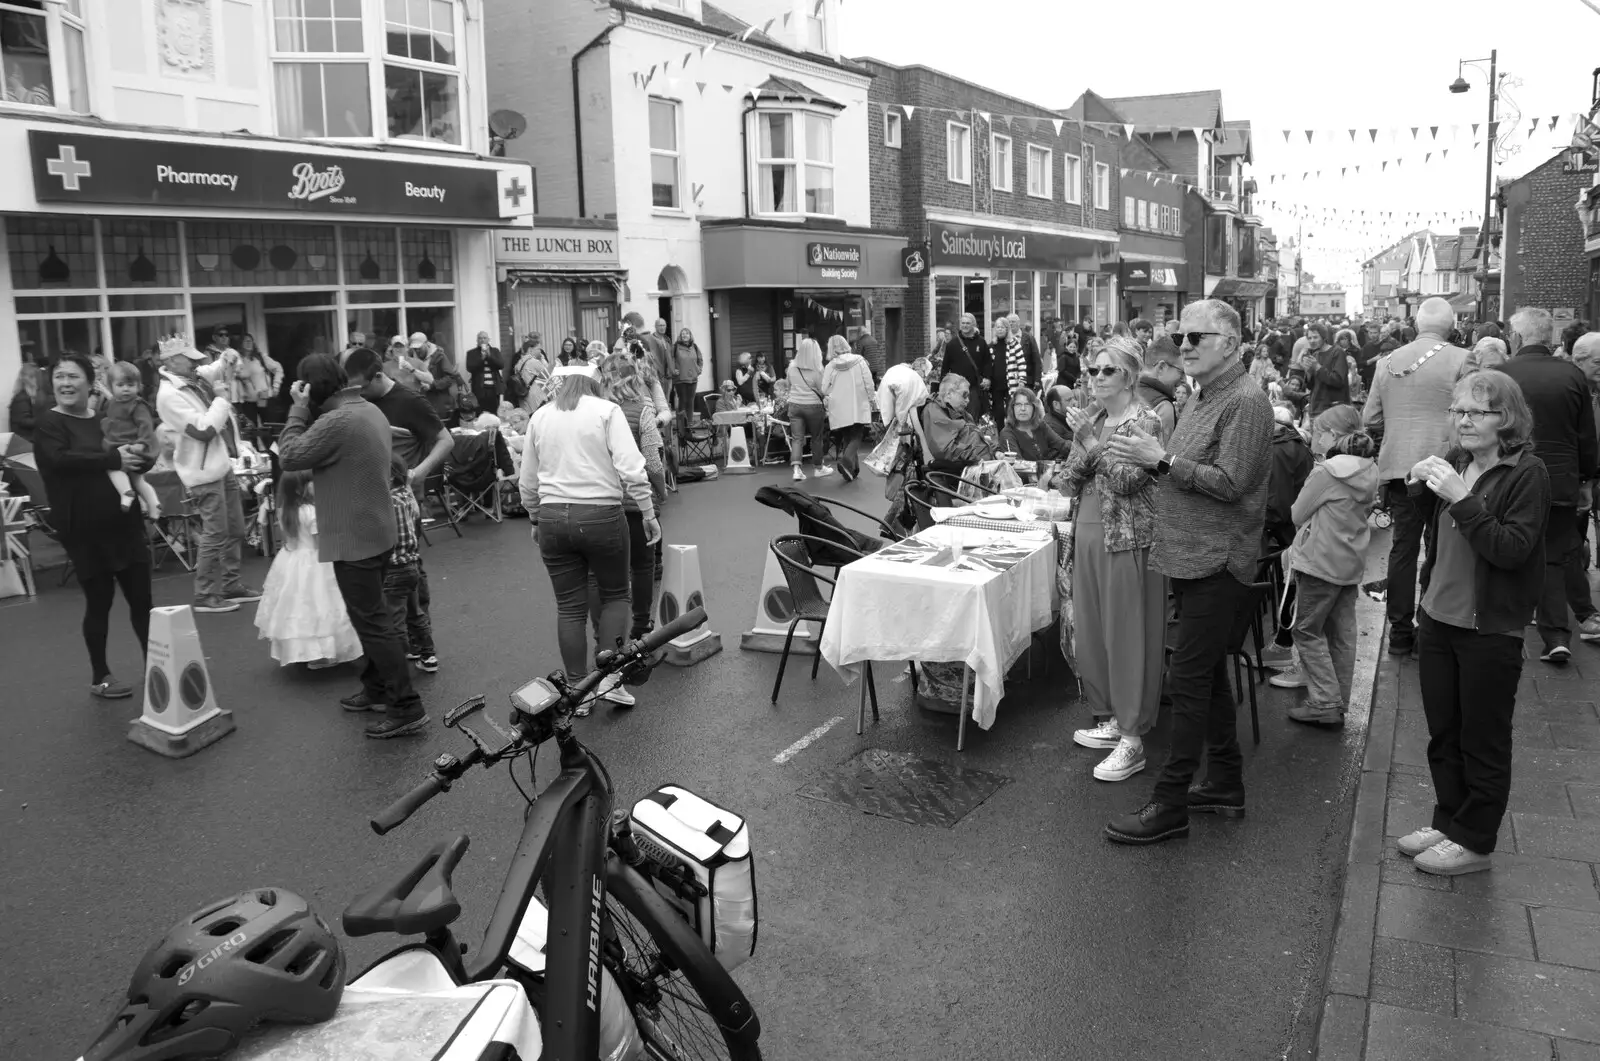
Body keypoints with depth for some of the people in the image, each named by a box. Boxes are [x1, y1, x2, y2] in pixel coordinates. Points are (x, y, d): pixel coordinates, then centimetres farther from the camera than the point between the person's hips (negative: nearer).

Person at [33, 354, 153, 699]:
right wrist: (113, 458, -22)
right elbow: (60, 459, -22)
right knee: (99, 601, 4)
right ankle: (100, 676, 20)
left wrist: (135, 456, -12)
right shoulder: (48, 422, -3)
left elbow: (141, 459, 11)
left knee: (141, 597, 7)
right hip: (85, 530, -4)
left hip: (124, 522, 4)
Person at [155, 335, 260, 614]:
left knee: (235, 530, 15)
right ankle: (205, 596, 3)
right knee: (215, 535, -6)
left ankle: (230, 585, 25)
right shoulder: (169, 395, -18)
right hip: (204, 473, -9)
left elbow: (216, 370, 28)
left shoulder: (196, 379, 6)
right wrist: (222, 398, -16)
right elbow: (204, 429, -25)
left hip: (222, 465, 9)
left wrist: (227, 360, 3)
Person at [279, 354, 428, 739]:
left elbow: (289, 457, -16)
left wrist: (298, 409, -10)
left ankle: (406, 708, -2)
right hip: (379, 530, 10)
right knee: (373, 614, 21)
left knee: (372, 621, -5)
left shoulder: (336, 422, -22)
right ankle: (377, 689, 34)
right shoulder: (370, 409, 9)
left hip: (354, 537, -10)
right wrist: (304, 411, 5)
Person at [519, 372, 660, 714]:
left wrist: (536, 520, 28)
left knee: (569, 607, 10)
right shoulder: (607, 410, 1)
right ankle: (609, 677, 4)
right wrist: (648, 513, -5)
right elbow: (631, 468, -11)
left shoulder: (539, 417, 13)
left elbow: (527, 482, 15)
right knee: (616, 594, 15)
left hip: (553, 517, 3)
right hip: (601, 515, -3)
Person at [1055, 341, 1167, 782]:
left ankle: (1131, 740, 5)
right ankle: (1108, 717, 28)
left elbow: (1127, 481, -19)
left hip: (1127, 540, -7)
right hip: (1087, 535, 7)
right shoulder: (1090, 419, 12)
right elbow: (1068, 484, 8)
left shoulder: (1146, 422, -8)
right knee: (1090, 630, 12)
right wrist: (1081, 447, -9)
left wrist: (1091, 440, -21)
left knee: (1128, 634, -2)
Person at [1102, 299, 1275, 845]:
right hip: (1191, 556, 10)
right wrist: (1149, 455, 4)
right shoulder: (1204, 399, 16)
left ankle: (1170, 804, 2)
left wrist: (1161, 459, -21)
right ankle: (1225, 782, 30)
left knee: (1189, 679, -6)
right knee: (1208, 672, 17)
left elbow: (1229, 483, -21)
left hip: (1217, 562, -10)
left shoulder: (1246, 401, -14)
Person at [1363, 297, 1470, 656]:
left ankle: (1400, 631, 18)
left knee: (1403, 548, 11)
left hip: (1397, 467, 4)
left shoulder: (1388, 361, 6)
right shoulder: (1461, 360, -8)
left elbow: (1370, 421, 8)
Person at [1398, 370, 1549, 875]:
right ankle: (1448, 820, 32)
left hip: (1490, 630, -6)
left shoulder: (1527, 473, -12)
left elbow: (1513, 550, -21)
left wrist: (1462, 499, -27)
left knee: (1483, 742, 7)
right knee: (1443, 734, 17)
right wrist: (1418, 487, 0)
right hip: (1438, 618, 6)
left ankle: (1475, 842, 20)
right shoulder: (1454, 461, 5)